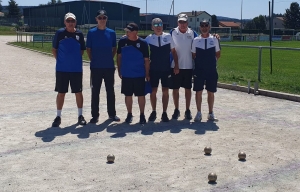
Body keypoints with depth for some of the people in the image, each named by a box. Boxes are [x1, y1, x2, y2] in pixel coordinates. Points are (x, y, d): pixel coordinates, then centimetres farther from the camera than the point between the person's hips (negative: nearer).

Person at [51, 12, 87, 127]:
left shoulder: (79, 34, 2)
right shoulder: (60, 33, -2)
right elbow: (54, 50, 5)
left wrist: (76, 60, 4)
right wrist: (60, 60, 0)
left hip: (77, 69, 1)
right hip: (62, 69, -1)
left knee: (78, 92, 7)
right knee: (61, 93, 5)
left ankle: (80, 115, 20)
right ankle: (58, 116, 16)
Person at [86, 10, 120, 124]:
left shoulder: (111, 33, 4)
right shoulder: (91, 32, -1)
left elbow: (114, 49, 11)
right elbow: (88, 49, 4)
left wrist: (110, 59, 2)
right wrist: (93, 60, -2)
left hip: (109, 66, 2)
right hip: (96, 67, -1)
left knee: (110, 91, 9)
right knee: (95, 91, 3)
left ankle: (112, 114, 20)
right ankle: (95, 115, 11)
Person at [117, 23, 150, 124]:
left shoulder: (142, 43, -7)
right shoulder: (122, 41, -2)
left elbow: (146, 60, -2)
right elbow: (119, 56, 8)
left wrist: (147, 74, -2)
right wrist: (119, 70, 6)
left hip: (139, 74, -2)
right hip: (126, 74, 2)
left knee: (141, 95, 5)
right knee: (128, 95, 9)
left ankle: (142, 115, 19)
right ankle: (129, 114, 25)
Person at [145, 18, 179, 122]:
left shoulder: (168, 36, 1)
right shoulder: (149, 38, -1)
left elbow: (173, 51, 6)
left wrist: (176, 65, 2)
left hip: (166, 69, 0)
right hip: (153, 69, 0)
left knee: (165, 91, 5)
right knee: (153, 91, 6)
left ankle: (164, 113, 17)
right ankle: (153, 112, 22)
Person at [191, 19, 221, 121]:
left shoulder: (214, 39, 2)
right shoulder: (196, 40, 1)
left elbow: (218, 53, 12)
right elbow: (193, 55, 10)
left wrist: (212, 61, 5)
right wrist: (198, 63, 3)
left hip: (211, 70, 0)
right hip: (199, 70, 0)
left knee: (211, 92, 7)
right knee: (198, 91, 3)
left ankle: (211, 113, 18)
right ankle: (199, 113, 14)